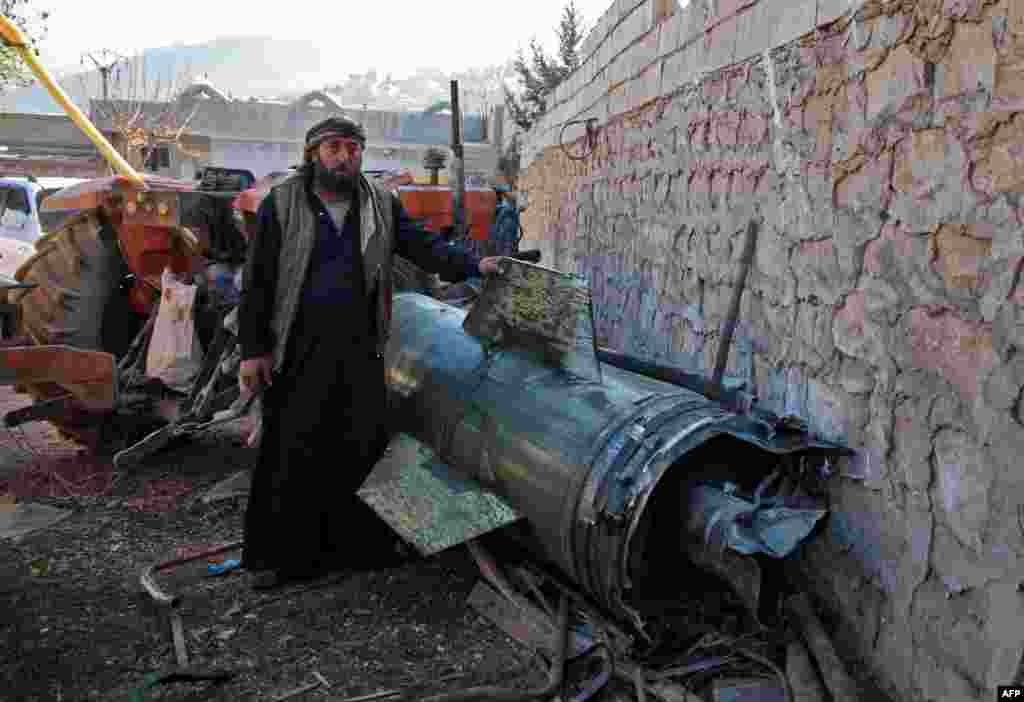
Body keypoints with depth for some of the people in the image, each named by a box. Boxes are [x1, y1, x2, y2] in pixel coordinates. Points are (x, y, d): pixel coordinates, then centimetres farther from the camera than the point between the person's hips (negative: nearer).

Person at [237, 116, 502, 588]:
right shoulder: (281, 205, 1)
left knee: (364, 446, 7)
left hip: (360, 349, 3)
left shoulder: (381, 207, 11)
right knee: (290, 452, 1)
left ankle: (362, 545, 22)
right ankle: (274, 555, 16)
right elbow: (258, 280, 0)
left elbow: (422, 245, 7)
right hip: (297, 350, -3)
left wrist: (472, 265, -11)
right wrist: (253, 349, -5)